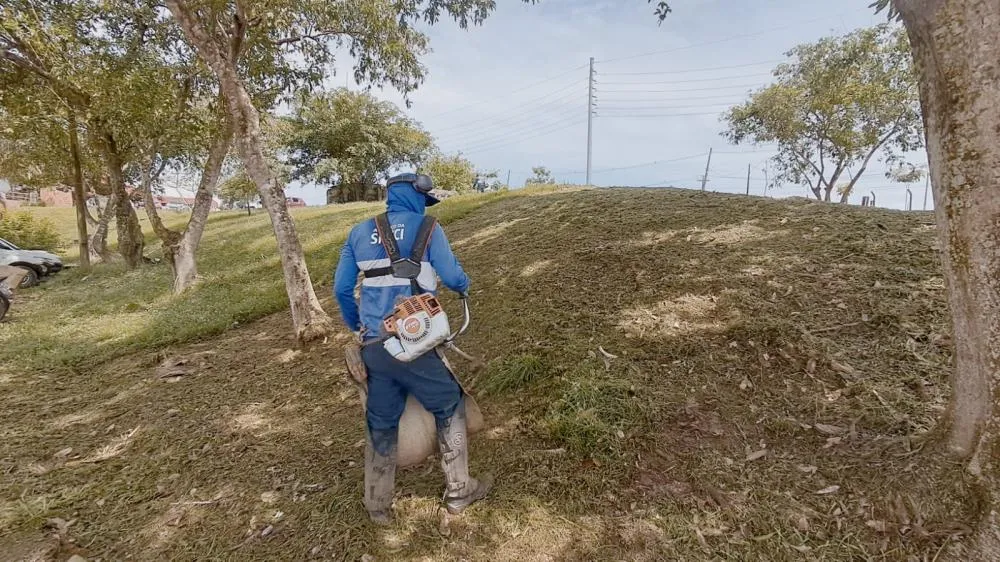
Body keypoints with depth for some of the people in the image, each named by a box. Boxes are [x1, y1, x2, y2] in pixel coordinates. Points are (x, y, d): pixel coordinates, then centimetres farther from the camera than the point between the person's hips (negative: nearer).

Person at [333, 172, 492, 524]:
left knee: (381, 422, 18)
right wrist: (465, 286, 17)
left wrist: (357, 327, 25)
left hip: (372, 346, 5)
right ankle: (459, 492, 25)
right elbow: (452, 276, -7)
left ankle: (377, 505, 32)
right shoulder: (426, 227, -2)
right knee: (449, 407, 14)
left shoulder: (359, 232, 12)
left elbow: (341, 288, 12)